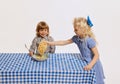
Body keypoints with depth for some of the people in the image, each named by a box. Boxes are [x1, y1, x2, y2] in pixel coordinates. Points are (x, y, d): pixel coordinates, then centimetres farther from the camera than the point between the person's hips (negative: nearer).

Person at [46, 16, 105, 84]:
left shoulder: (89, 40, -26)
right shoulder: (76, 38, -6)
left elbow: (97, 55, -23)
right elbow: (64, 42, 0)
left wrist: (90, 65, -35)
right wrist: (50, 43, -5)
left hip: (93, 64, -6)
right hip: (86, 63, 6)